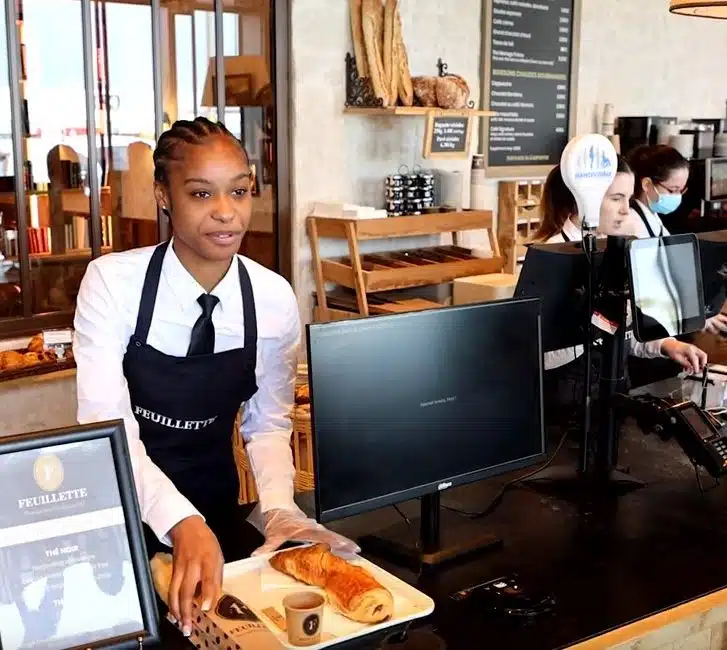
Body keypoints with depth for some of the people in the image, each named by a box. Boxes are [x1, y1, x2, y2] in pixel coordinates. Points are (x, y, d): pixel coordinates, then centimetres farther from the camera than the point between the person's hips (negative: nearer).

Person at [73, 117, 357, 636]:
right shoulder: (113, 282, -18)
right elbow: (106, 423, -26)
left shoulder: (275, 299, -10)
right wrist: (180, 522, -42)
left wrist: (278, 509, -20)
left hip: (217, 511, 3)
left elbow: (268, 424, 0)